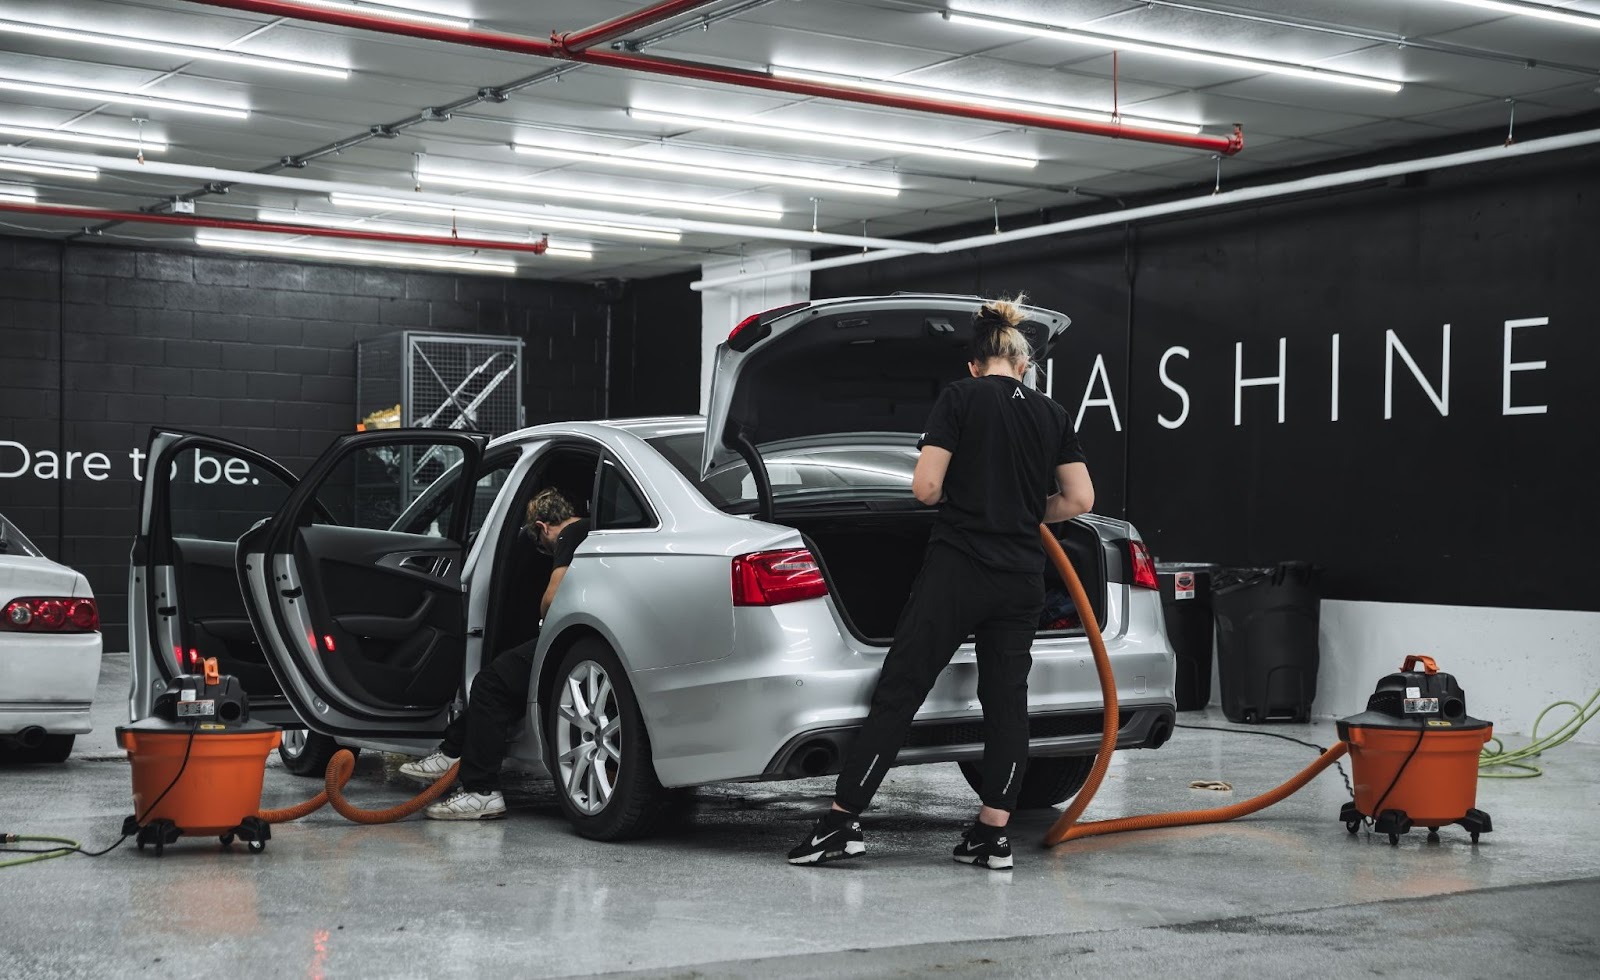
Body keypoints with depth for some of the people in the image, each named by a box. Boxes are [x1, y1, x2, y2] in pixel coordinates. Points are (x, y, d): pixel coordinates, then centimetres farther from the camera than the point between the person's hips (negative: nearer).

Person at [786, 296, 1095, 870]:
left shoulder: (959, 398, -3)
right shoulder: (1051, 415, 9)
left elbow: (926, 487, -10)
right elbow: (1080, 499, 9)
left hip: (956, 569, -4)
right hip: (1022, 579, 4)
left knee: (898, 692, -3)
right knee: (1007, 701, 9)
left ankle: (843, 821, -3)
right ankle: (993, 835, 7)